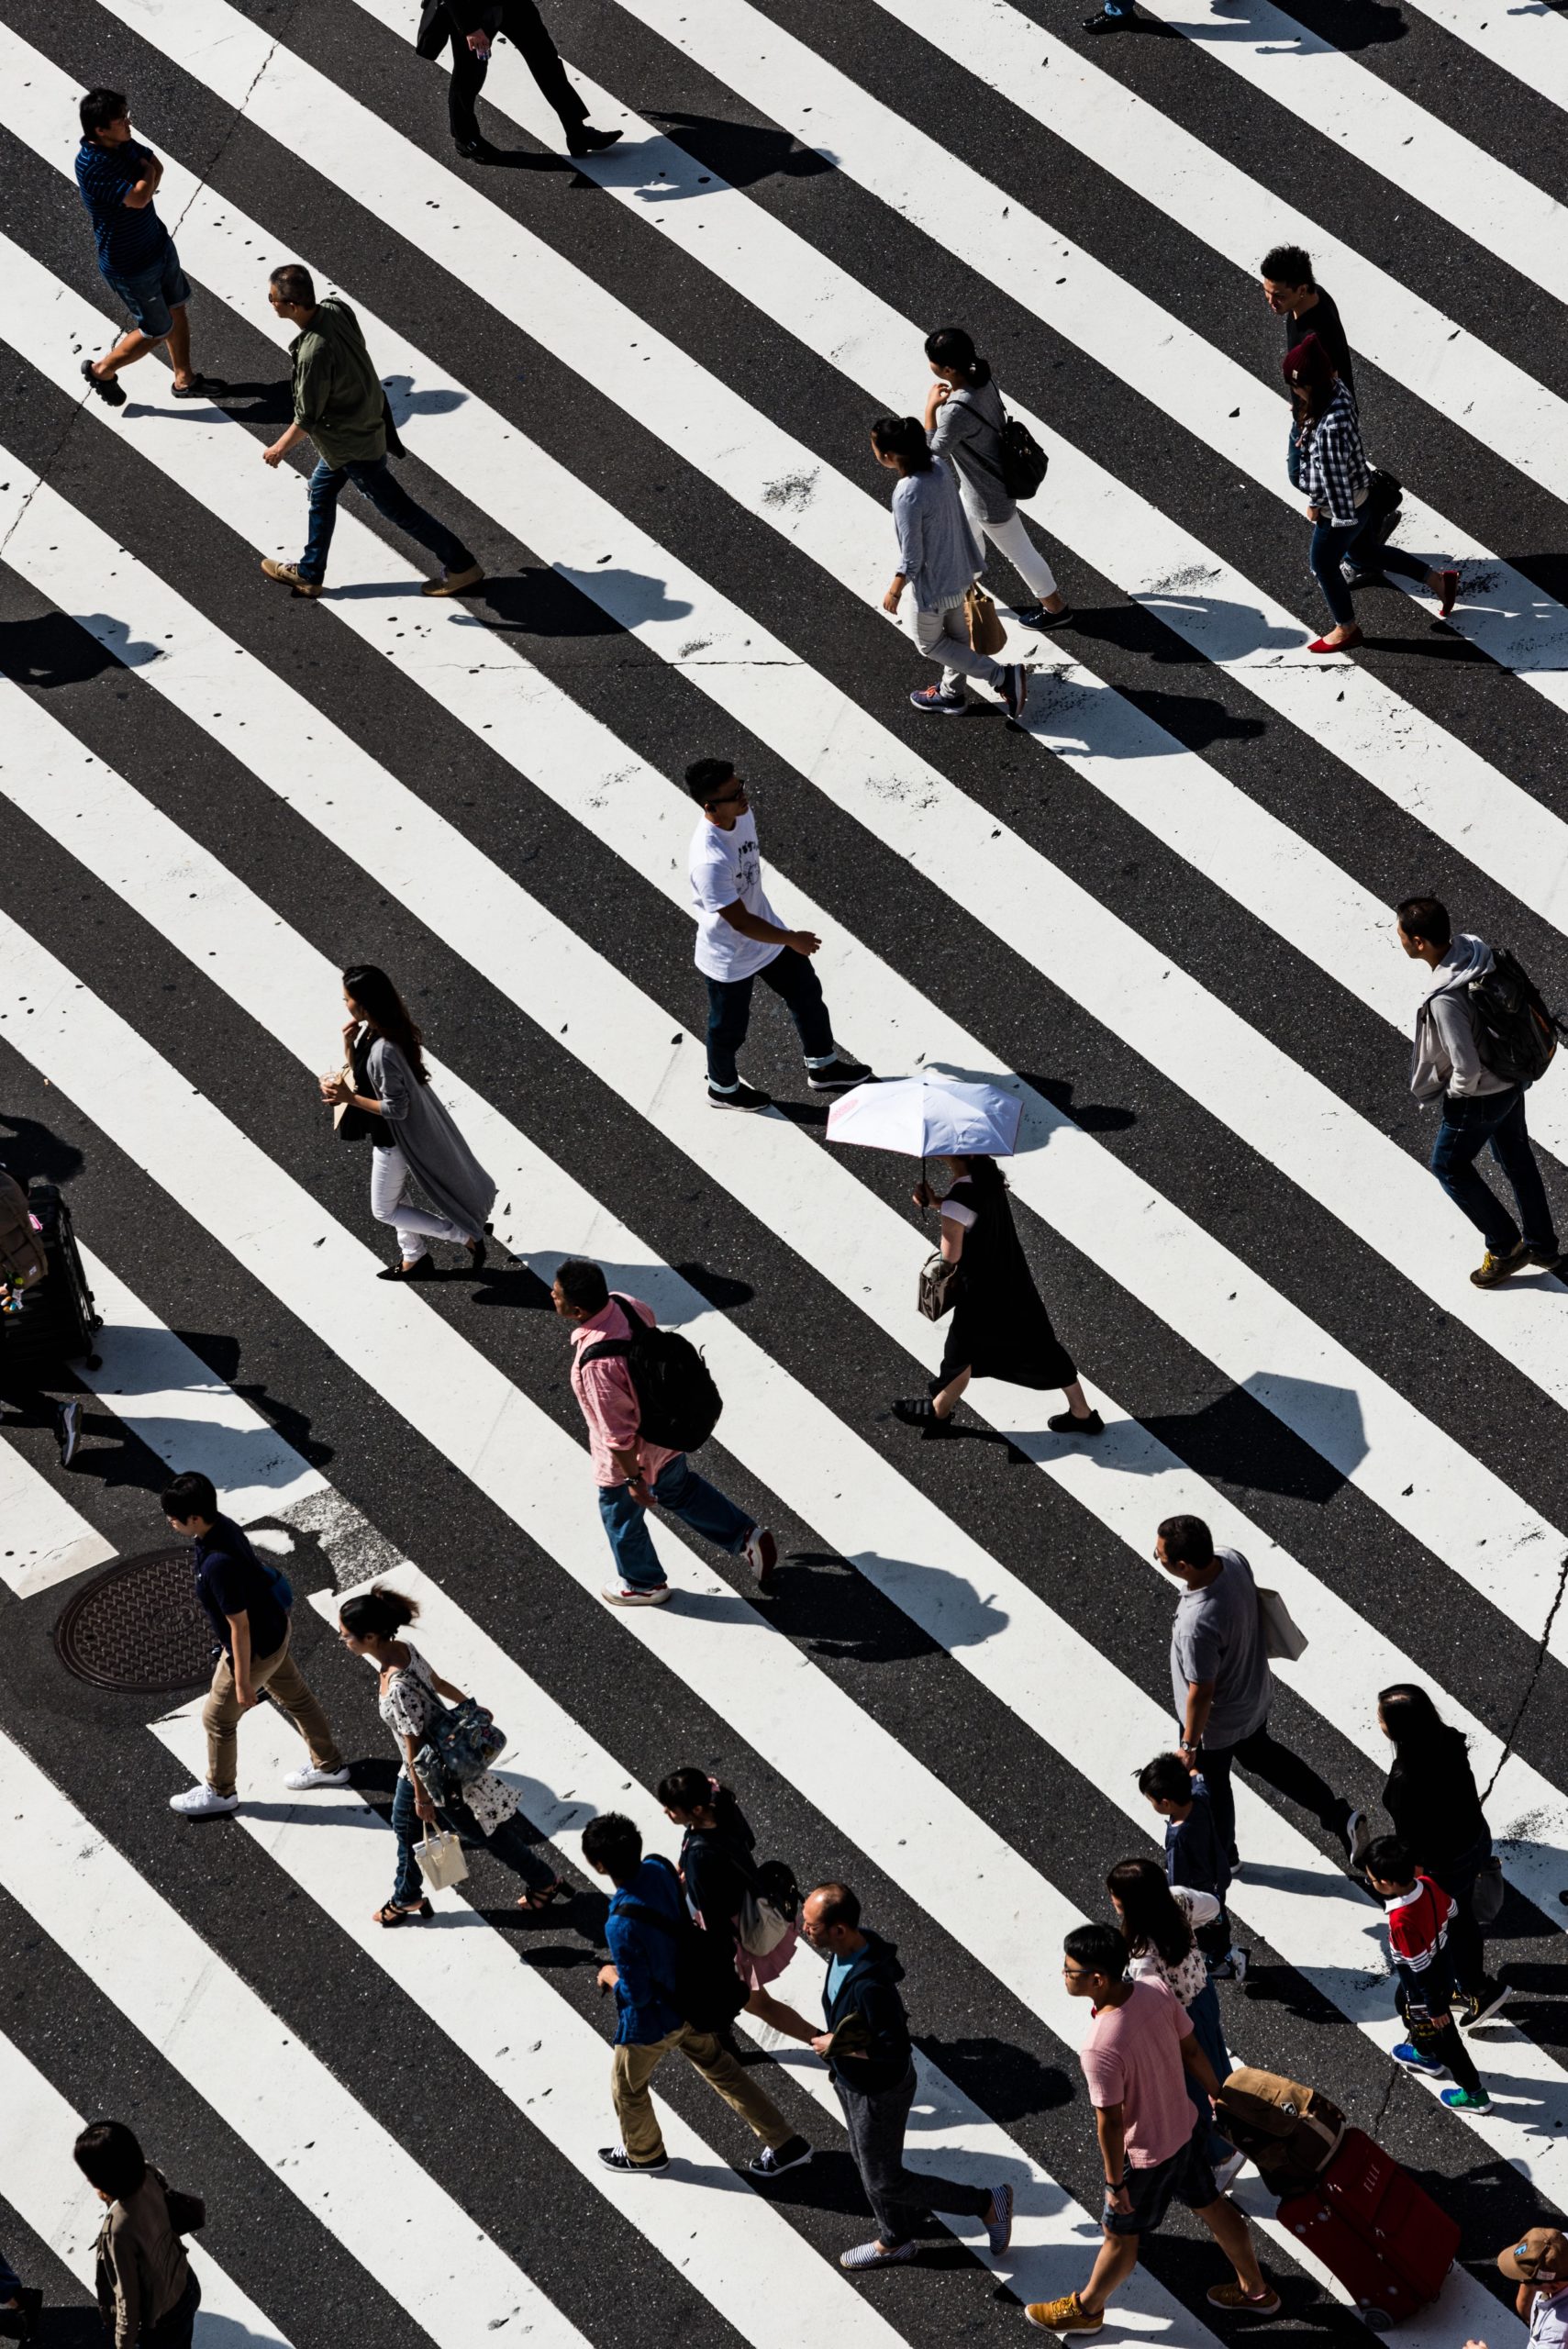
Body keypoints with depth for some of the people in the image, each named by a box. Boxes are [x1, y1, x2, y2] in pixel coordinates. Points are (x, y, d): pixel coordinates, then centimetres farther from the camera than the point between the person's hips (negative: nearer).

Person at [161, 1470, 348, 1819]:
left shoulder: (218, 1564, -38)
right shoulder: (221, 1526, -11)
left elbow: (240, 1627, -30)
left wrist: (243, 1681, -18)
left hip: (255, 1648, -8)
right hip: (273, 1628, 8)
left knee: (217, 1718, 14)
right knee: (295, 1697, 27)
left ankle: (220, 1793, 36)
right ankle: (329, 1765, 47)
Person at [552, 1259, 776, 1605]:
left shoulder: (597, 1363, -42)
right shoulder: (624, 1304, -19)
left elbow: (619, 1432, -31)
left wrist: (633, 1479, -16)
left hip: (631, 1456, -7)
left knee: (621, 1517, 24)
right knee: (679, 1489, 34)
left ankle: (644, 1584, 49)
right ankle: (747, 1537, 43)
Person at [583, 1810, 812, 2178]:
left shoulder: (621, 1926, -39)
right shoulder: (658, 1869, -17)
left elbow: (636, 1994, -28)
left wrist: (610, 1976, -7)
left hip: (652, 2021, -7)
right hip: (690, 1999, 7)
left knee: (627, 2087, 24)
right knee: (720, 2068, 26)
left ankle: (644, 2153, 50)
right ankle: (785, 2144, 32)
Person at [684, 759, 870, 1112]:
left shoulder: (743, 815, -15)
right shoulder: (709, 861, -42)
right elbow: (740, 922, -32)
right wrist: (792, 939, -20)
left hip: (765, 932, 8)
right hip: (729, 958, -8)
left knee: (807, 993, 22)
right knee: (730, 1028, 18)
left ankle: (823, 1068, 45)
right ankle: (723, 1088, 47)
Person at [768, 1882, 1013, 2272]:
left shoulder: (869, 1985, -40)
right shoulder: (850, 1948, -12)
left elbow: (896, 2049, -33)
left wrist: (838, 2046, -25)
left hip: (879, 2092, -9)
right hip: (851, 2081, 9)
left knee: (885, 2181, 9)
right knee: (868, 2164, 26)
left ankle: (987, 2203, 22)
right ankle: (894, 2241, 49)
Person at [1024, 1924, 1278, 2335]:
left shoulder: (1101, 2048, -39)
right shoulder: (1156, 1992, -19)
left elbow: (1110, 2123, -27)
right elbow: (1192, 2050, -3)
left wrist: (1115, 2183, -12)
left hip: (1145, 2155, -7)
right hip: (1185, 2129, 7)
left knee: (1120, 2234, 19)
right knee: (1211, 2206, 28)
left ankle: (1085, 2309, 44)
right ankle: (1256, 2291, 48)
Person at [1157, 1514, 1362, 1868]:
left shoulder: (1197, 1625, -44)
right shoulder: (1232, 1559, -22)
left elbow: (1201, 1693, -29)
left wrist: (1189, 1745, -13)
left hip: (1217, 1720, -7)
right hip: (1254, 1692, 7)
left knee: (1210, 1785, 23)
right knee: (1259, 1754, 34)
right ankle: (1337, 1814, 40)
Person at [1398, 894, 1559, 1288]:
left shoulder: (1445, 1000, -37)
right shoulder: (1473, 947, -12)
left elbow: (1466, 1069, -31)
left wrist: (1457, 1094, -9)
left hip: (1480, 1095, -8)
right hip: (1511, 1079, 8)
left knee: (1448, 1166, 17)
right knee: (1517, 1159, 25)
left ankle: (1505, 1247, 27)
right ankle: (1541, 1245, 42)